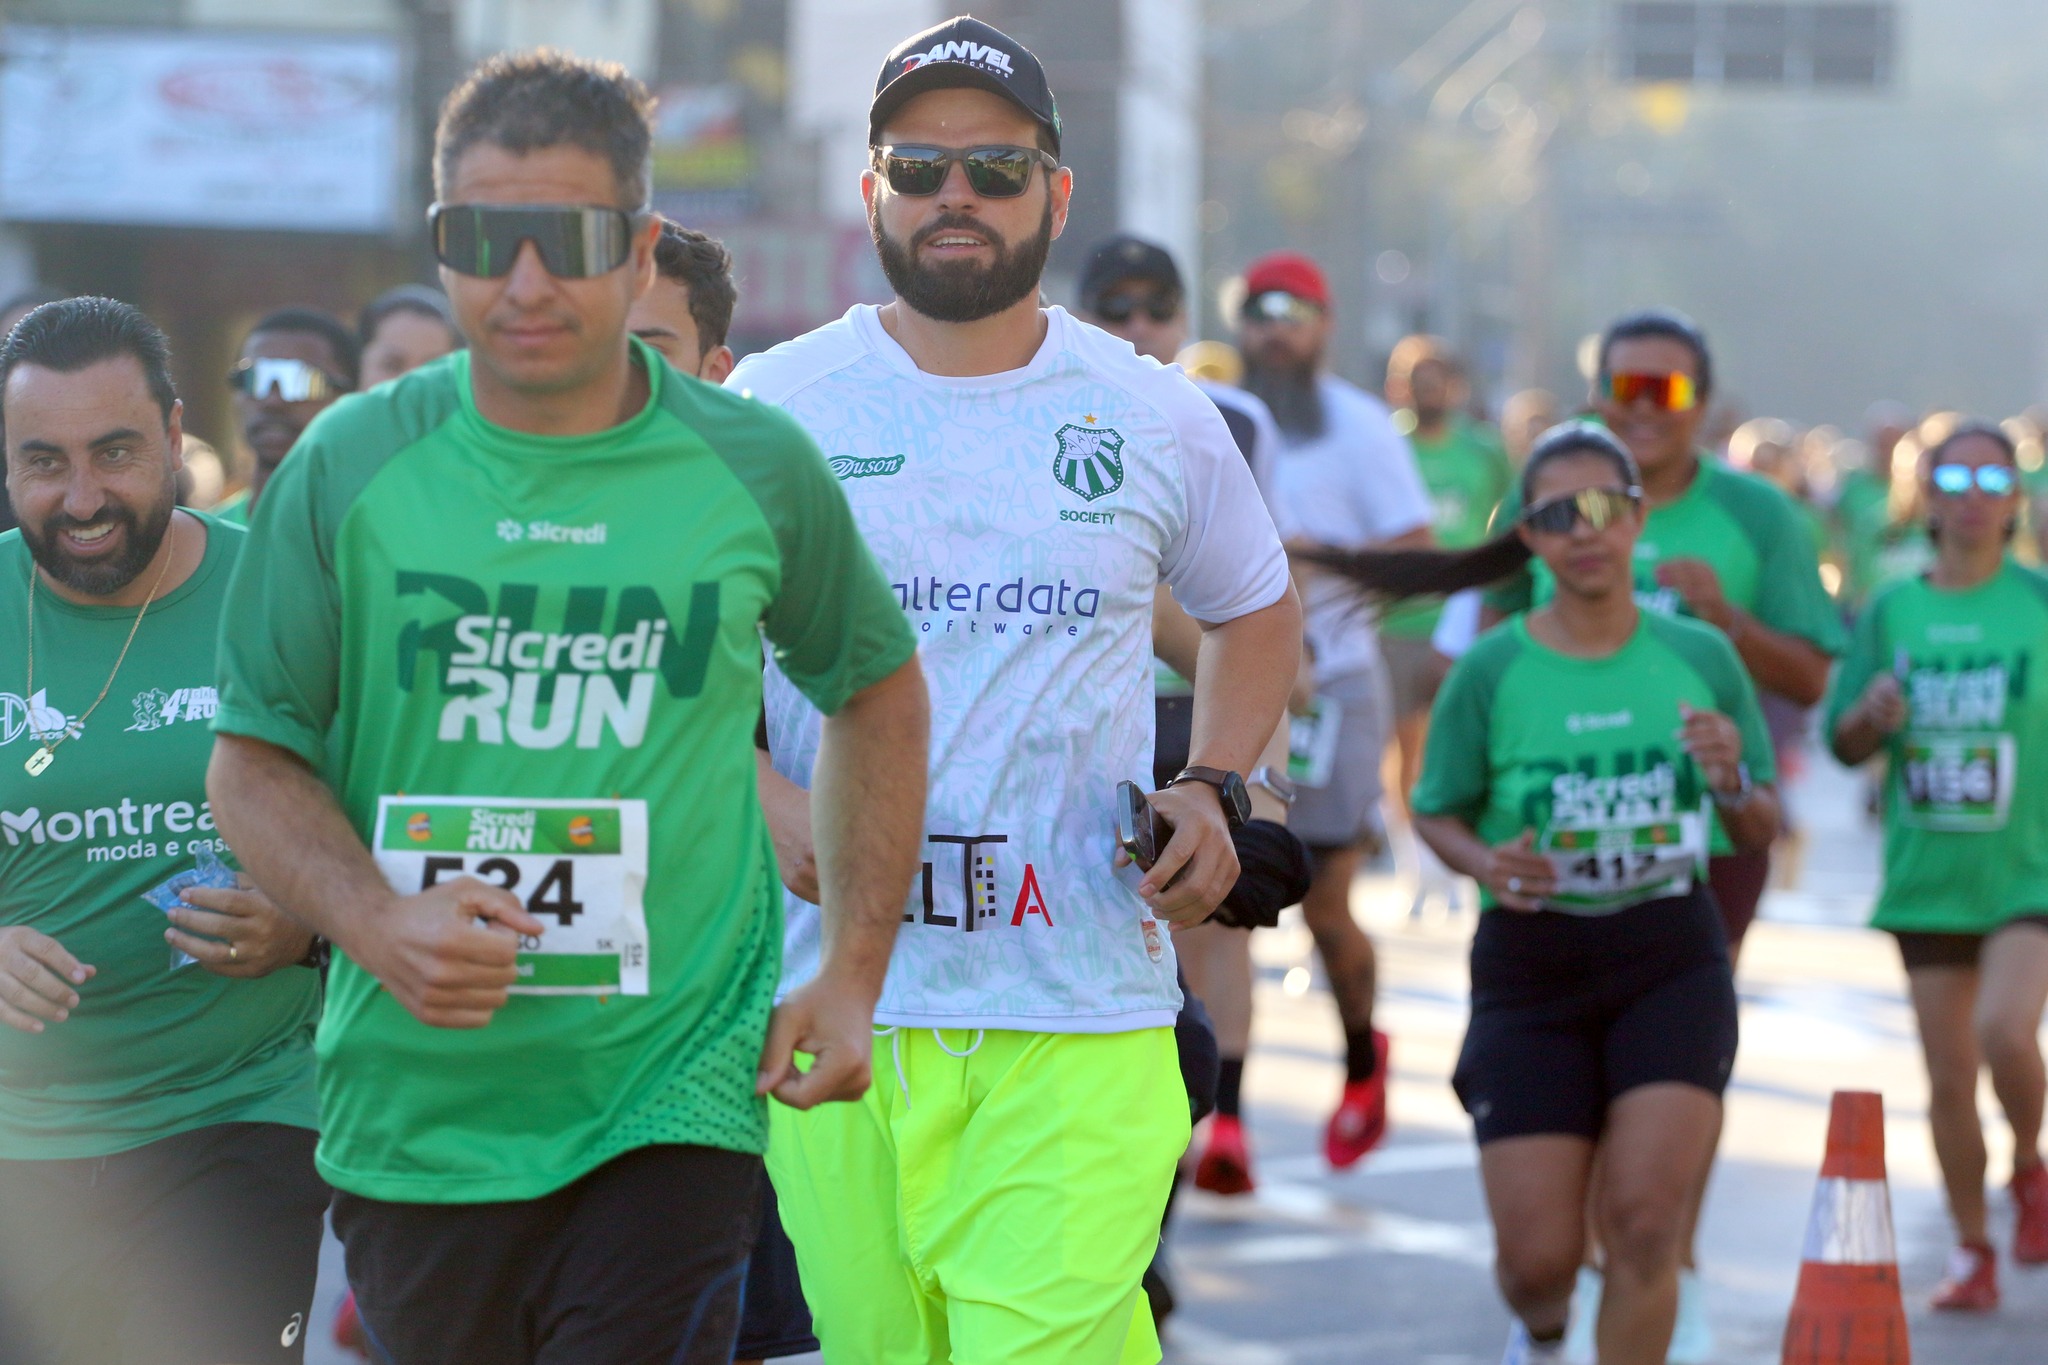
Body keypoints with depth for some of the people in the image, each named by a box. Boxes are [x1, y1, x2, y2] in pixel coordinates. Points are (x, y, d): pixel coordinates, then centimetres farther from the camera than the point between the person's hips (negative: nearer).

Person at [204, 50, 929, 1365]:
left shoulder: (756, 467, 1)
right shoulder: (352, 466, 0)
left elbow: (876, 692, 16)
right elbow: (254, 759, 4)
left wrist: (853, 975, 7)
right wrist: (376, 922, -15)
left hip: (669, 1101, -1)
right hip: (414, 1105, 2)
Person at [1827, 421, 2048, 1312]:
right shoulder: (1892, 611, 5)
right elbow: (1844, 743, 7)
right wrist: (1871, 715, -13)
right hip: (1930, 875, 3)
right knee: (1949, 1076, 5)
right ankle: (1973, 1253, 20)